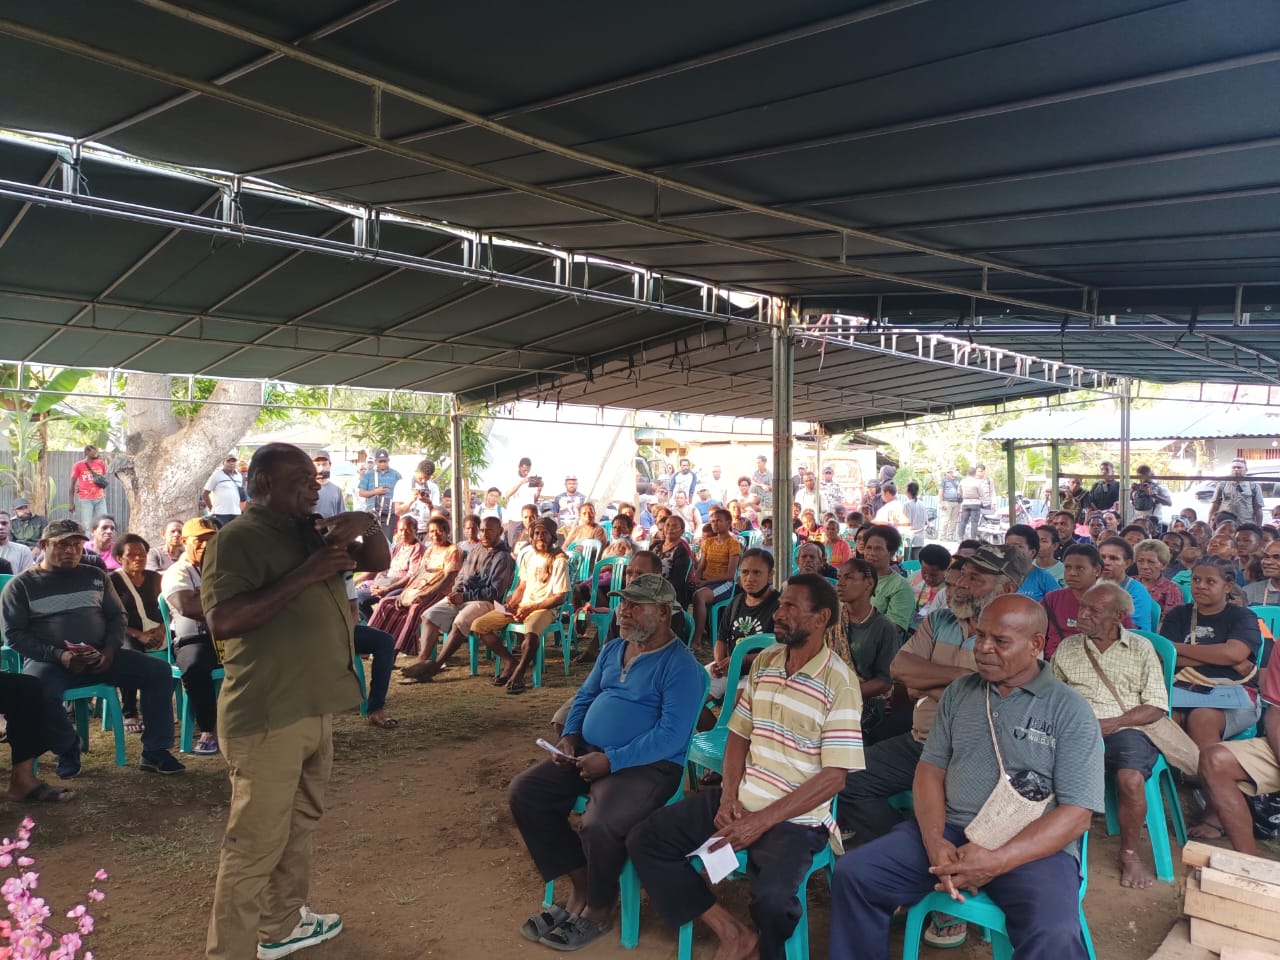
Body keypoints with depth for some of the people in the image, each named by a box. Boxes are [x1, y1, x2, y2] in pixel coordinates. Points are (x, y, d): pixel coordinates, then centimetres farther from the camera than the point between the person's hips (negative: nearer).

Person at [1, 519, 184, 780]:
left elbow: (117, 615, 15)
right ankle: (68, 750, -7)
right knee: (37, 691, -38)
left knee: (158, 671, -13)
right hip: (49, 661, -4)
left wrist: (110, 649, -6)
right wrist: (58, 655, -19)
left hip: (100, 657, 4)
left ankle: (155, 752, -7)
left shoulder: (95, 576, 14)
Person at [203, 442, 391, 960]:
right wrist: (305, 575, -27)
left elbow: (378, 562, 14)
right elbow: (222, 621, -26)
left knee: (299, 826, 22)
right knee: (256, 844, 0)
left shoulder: (312, 531, 11)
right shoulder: (237, 539, -14)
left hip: (315, 709, 9)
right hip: (267, 718, -9)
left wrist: (368, 525, -8)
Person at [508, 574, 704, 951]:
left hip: (648, 765, -8)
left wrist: (612, 760, -24)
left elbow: (672, 734, -21)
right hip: (588, 753, 8)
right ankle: (581, 888, 5)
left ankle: (599, 910, 1)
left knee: (598, 826, -32)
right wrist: (570, 736, 0)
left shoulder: (681, 664, -13)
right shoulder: (612, 649, 12)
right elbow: (585, 696, 20)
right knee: (524, 793, -7)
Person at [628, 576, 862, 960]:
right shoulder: (764, 661, 6)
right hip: (742, 799, 7)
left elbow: (833, 776, -16)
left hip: (796, 817, -6)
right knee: (644, 841, -3)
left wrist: (762, 821, -19)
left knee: (772, 900, -33)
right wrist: (729, 796, -5)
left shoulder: (839, 682, -13)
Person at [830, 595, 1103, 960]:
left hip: (1034, 847, -4)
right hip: (950, 831, 4)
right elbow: (930, 769, 8)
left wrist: (997, 861, -21)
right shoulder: (958, 692, 9)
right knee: (854, 872, -10)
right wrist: (935, 841, -11)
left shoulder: (1070, 710, -5)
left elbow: (1076, 814, -10)